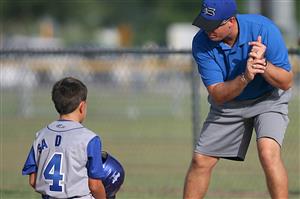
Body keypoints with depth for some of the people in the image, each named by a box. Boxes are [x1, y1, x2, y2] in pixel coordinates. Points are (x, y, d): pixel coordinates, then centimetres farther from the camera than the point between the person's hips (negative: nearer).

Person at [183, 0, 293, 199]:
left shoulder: (263, 29, -28)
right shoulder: (202, 42, -23)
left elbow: (287, 83, -23)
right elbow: (217, 96, -24)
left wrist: (263, 64, -42)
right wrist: (245, 78, -42)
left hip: (268, 99, -3)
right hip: (228, 104, 3)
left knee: (268, 152, -28)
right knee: (200, 161, 2)